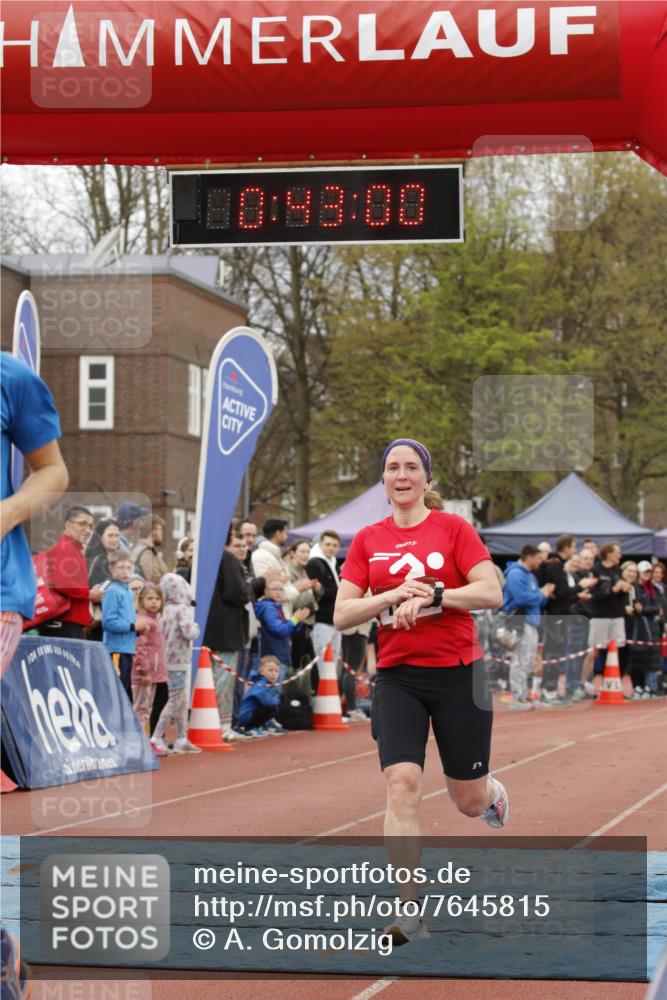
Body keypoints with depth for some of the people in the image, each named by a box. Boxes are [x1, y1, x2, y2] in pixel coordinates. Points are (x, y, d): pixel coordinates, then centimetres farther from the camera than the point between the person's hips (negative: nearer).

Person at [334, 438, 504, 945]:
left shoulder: (453, 528, -2)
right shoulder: (368, 540, 6)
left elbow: (492, 593, -11)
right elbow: (342, 614, 0)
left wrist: (431, 594, -21)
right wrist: (396, 594, -14)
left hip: (458, 675, -1)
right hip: (398, 678, 1)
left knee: (469, 799, 9)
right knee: (402, 783, -17)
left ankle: (494, 794, 49)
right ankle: (410, 911, -14)